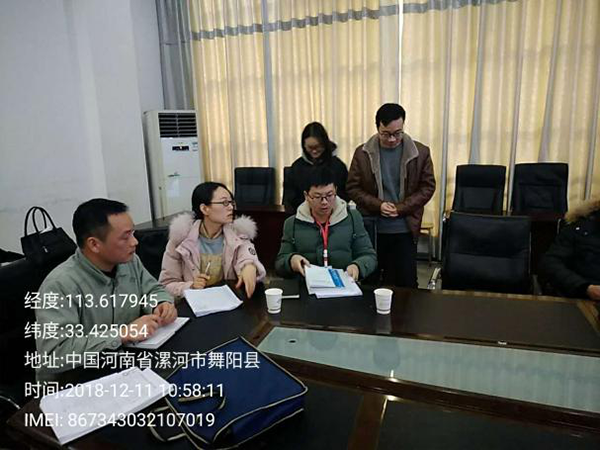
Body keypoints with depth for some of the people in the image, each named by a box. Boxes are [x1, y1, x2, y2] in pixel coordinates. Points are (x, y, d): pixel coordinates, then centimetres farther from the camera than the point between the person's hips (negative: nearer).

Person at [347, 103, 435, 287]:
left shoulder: (420, 152, -2)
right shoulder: (362, 153, -2)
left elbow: (428, 187, 1)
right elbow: (352, 188, 1)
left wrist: (401, 208, -11)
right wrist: (378, 205, -13)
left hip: (405, 230, 0)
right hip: (371, 229, 1)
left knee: (407, 282, 6)